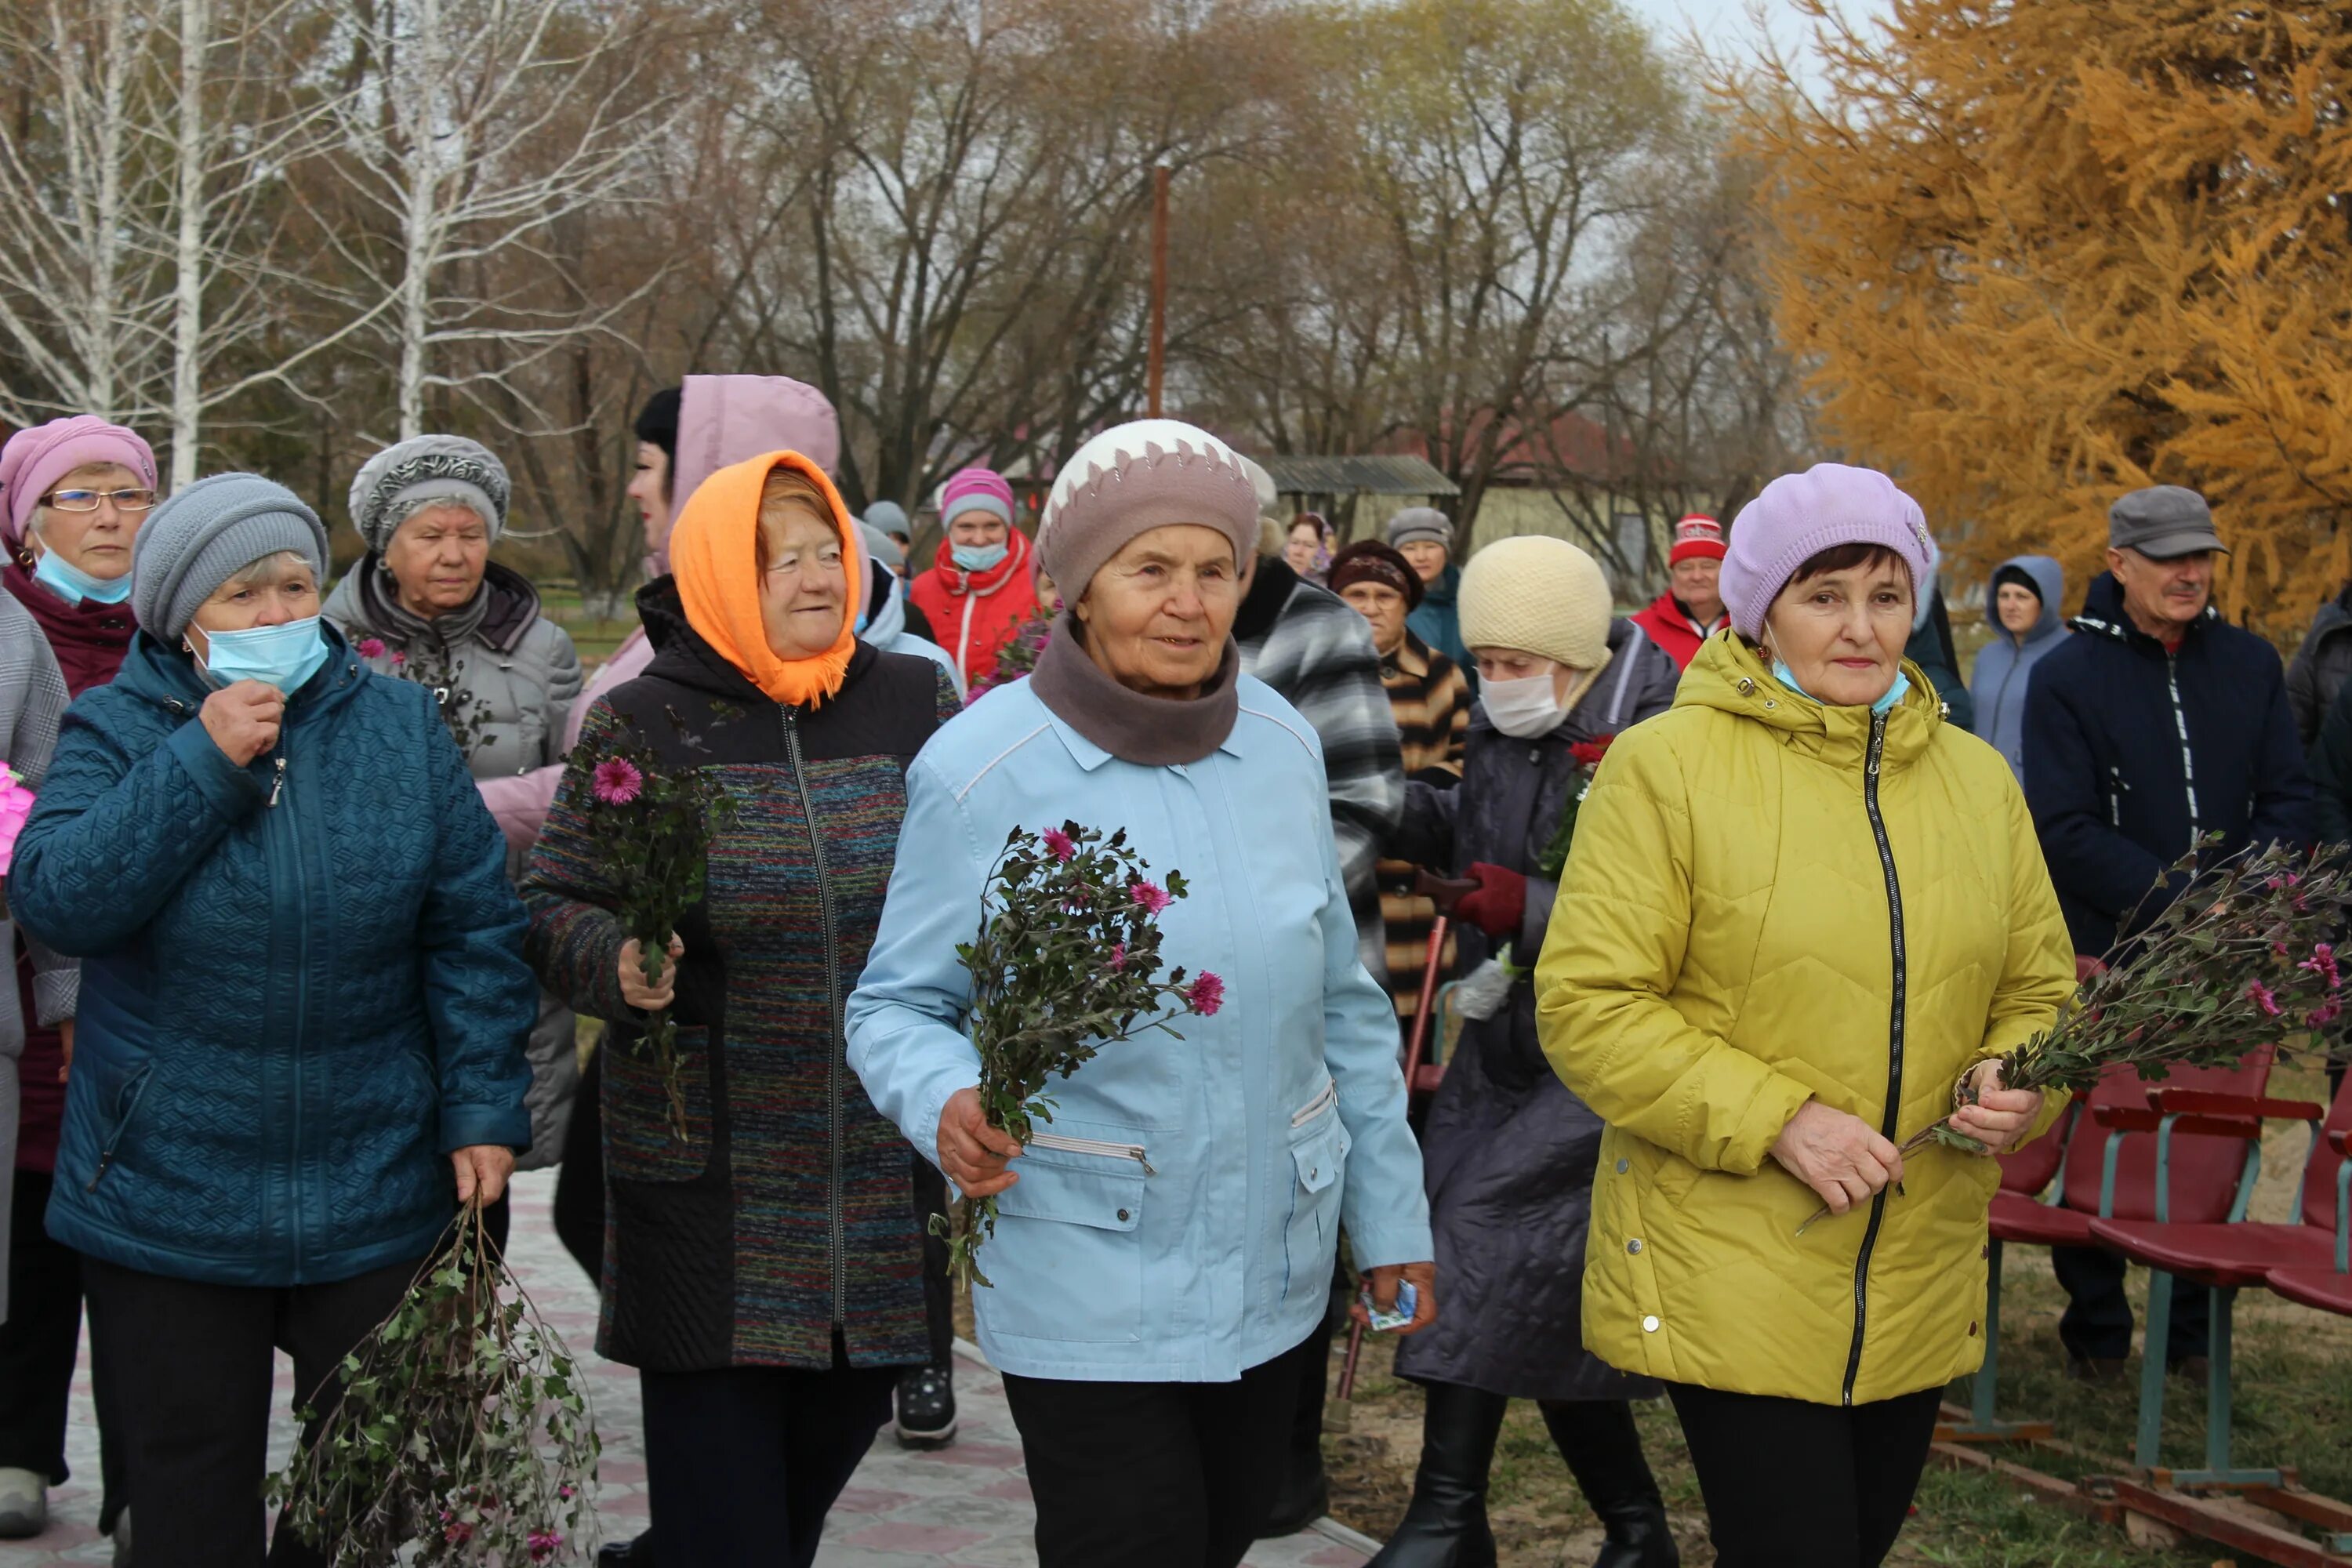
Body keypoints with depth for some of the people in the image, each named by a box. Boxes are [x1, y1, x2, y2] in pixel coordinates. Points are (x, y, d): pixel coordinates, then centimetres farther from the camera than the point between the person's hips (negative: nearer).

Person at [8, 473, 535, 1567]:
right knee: (193, 1478, 11)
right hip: (170, 1191, -1)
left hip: (375, 1188, 1)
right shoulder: (117, 731, -2)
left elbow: (473, 930, 2)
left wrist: (483, 1106, -5)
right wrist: (203, 762, -21)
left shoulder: (401, 727, 1)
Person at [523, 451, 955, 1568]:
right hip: (708, 1172, -3)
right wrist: (616, 962, -21)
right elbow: (551, 906, 0)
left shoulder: (915, 701, 5)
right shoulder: (641, 723, -2)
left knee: (840, 1426, 15)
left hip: (885, 1172, 3)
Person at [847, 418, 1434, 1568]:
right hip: (1086, 1285, -5)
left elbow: (1343, 1004, 9)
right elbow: (896, 1002, -5)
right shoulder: (979, 770, -13)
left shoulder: (1282, 746, 1)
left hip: (1276, 1265, 5)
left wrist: (1390, 1215, 11)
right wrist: (945, 1102, -27)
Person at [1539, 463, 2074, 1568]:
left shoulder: (1976, 778, 8)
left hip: (1920, 1297, 5)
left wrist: (2014, 1082, -7)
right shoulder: (1668, 763, -8)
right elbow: (1585, 1007, -12)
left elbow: (2039, 991, 16)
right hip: (1728, 1279, -5)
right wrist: (1775, 1119, -20)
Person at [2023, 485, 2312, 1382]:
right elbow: (2063, 830, -10)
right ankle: (2096, 1331, 18)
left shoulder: (2250, 665, 7)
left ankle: (2198, 1333, 19)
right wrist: (2174, 900, -17)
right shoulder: (2067, 677, -4)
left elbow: (2288, 801, 6)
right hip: (2105, 963, -3)